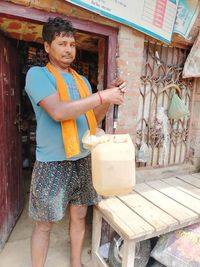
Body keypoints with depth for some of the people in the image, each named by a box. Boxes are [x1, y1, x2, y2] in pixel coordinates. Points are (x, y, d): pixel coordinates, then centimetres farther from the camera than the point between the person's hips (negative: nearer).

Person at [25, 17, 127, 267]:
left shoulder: (82, 81, 13)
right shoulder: (37, 74, -5)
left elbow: (93, 118, 12)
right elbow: (58, 112, -22)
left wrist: (110, 95, -3)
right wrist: (102, 96, -20)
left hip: (83, 160, 6)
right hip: (52, 163, -5)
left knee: (79, 215, 17)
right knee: (44, 224, 9)